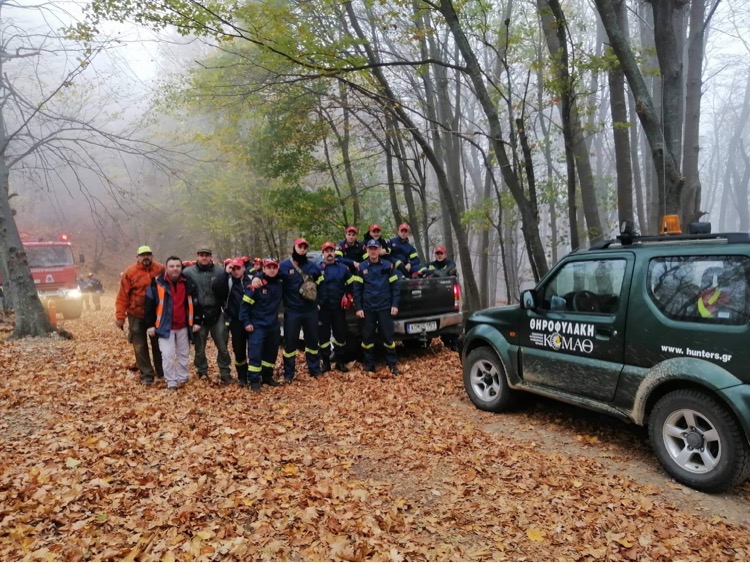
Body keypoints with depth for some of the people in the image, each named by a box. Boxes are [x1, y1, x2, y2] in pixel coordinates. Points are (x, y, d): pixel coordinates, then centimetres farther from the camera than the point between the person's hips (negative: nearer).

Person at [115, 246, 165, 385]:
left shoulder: (160, 269, -3)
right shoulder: (129, 272, -9)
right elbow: (122, 296, -9)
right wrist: (120, 316, -13)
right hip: (136, 315, -1)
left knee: (158, 344, 13)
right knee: (140, 346, 4)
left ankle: (162, 371, 27)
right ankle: (146, 375, 14)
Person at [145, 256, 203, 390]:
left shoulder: (188, 283, 1)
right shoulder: (157, 283, -8)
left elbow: (195, 303, 7)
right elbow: (149, 305, -4)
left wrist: (197, 321, 5)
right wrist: (150, 325, -5)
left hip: (183, 326, 3)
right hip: (165, 326, -3)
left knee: (184, 354, 13)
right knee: (167, 355, -3)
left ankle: (182, 378, 29)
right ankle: (171, 381, 9)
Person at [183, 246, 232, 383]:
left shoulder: (220, 271, -5)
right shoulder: (189, 272, -3)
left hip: (216, 314, 0)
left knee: (222, 346, 7)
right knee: (199, 347, 14)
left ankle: (225, 373, 21)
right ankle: (202, 372, 32)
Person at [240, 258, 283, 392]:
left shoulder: (279, 284, 2)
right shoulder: (256, 284, -14)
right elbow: (245, 304, -12)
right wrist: (246, 322, -14)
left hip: (273, 325, 6)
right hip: (257, 325, -6)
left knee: (271, 352, 13)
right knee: (255, 352, -8)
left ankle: (267, 377, 28)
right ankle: (254, 381, 2)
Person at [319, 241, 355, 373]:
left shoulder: (343, 268, 7)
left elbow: (351, 284, 12)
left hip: (339, 308, 1)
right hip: (323, 308, -1)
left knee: (340, 334, 5)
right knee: (324, 336, 4)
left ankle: (340, 362, 17)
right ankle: (325, 362, 14)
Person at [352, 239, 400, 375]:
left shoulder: (388, 266, 4)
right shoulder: (361, 267, 4)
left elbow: (394, 286, 4)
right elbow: (357, 289, 3)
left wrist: (395, 305, -3)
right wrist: (358, 308, -3)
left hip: (385, 307, -1)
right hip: (367, 308, 1)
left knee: (388, 336, 1)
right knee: (367, 337, 6)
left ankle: (392, 364, 11)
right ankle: (369, 365, 17)